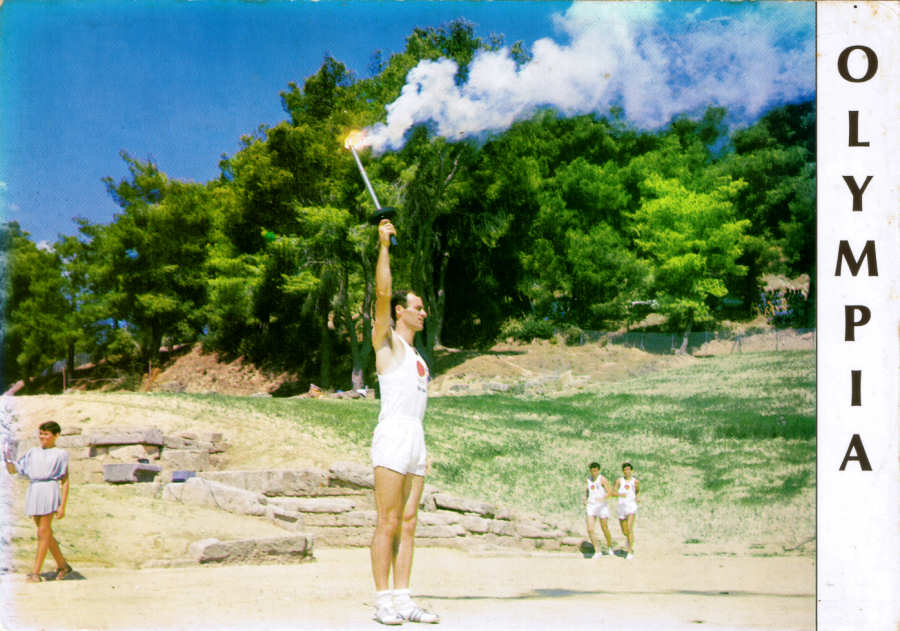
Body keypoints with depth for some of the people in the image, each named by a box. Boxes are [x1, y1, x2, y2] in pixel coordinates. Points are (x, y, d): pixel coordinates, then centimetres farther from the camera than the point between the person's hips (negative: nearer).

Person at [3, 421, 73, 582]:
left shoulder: (60, 454, 3)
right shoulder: (32, 452, 16)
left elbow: (65, 482, 1)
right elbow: (13, 470, 16)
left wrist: (62, 505, -6)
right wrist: (8, 460, -6)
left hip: (49, 490, -6)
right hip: (33, 491, 6)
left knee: (43, 533, -8)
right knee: (47, 534, 10)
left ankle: (35, 572, -8)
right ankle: (62, 565, 23)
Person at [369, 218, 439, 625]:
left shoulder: (415, 355, 25)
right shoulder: (387, 340, 4)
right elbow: (382, 293, -11)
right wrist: (384, 245, -9)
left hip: (415, 438, 8)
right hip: (393, 434, -8)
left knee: (408, 523, 4)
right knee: (388, 522, -9)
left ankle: (402, 599, 5)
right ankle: (383, 600, -9)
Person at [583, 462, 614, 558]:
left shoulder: (602, 479, -8)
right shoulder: (589, 479, 10)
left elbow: (609, 492, -15)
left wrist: (603, 498, -34)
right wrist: (585, 499, 10)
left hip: (602, 506, -4)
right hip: (591, 506, 4)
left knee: (604, 529, 6)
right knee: (590, 530, -9)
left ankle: (609, 547, 33)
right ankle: (597, 551, -2)